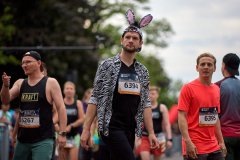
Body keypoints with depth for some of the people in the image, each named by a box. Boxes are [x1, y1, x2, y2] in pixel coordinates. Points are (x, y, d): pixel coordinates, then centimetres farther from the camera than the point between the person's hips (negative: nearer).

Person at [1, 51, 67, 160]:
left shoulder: (50, 83, -1)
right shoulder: (20, 83, 12)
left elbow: (61, 108, -5)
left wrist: (62, 133, -13)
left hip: (43, 139, -5)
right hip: (22, 139, 5)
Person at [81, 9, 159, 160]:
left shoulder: (142, 71, 14)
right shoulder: (107, 65, 0)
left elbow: (145, 104, 13)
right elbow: (95, 99, -2)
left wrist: (151, 133, 5)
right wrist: (86, 129, -8)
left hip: (130, 130, 5)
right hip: (112, 127, -5)